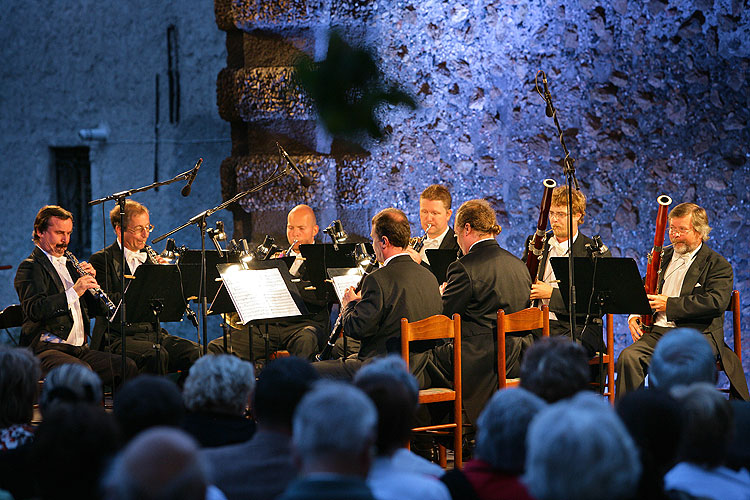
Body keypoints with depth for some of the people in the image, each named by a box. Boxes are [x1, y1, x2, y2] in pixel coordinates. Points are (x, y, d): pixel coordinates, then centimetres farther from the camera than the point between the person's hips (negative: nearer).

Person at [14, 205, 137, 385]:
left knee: (127, 366, -15)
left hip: (80, 349, 7)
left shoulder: (69, 264, 22)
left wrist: (91, 280, 3)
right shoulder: (30, 267, -2)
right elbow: (34, 310, -20)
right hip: (45, 349, -7)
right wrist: (73, 292, -26)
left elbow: (96, 307, 22)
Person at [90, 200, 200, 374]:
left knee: (196, 352, -19)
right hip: (119, 338, -6)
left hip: (154, 334, 6)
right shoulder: (102, 259, -1)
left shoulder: (149, 257, 18)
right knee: (156, 356, -35)